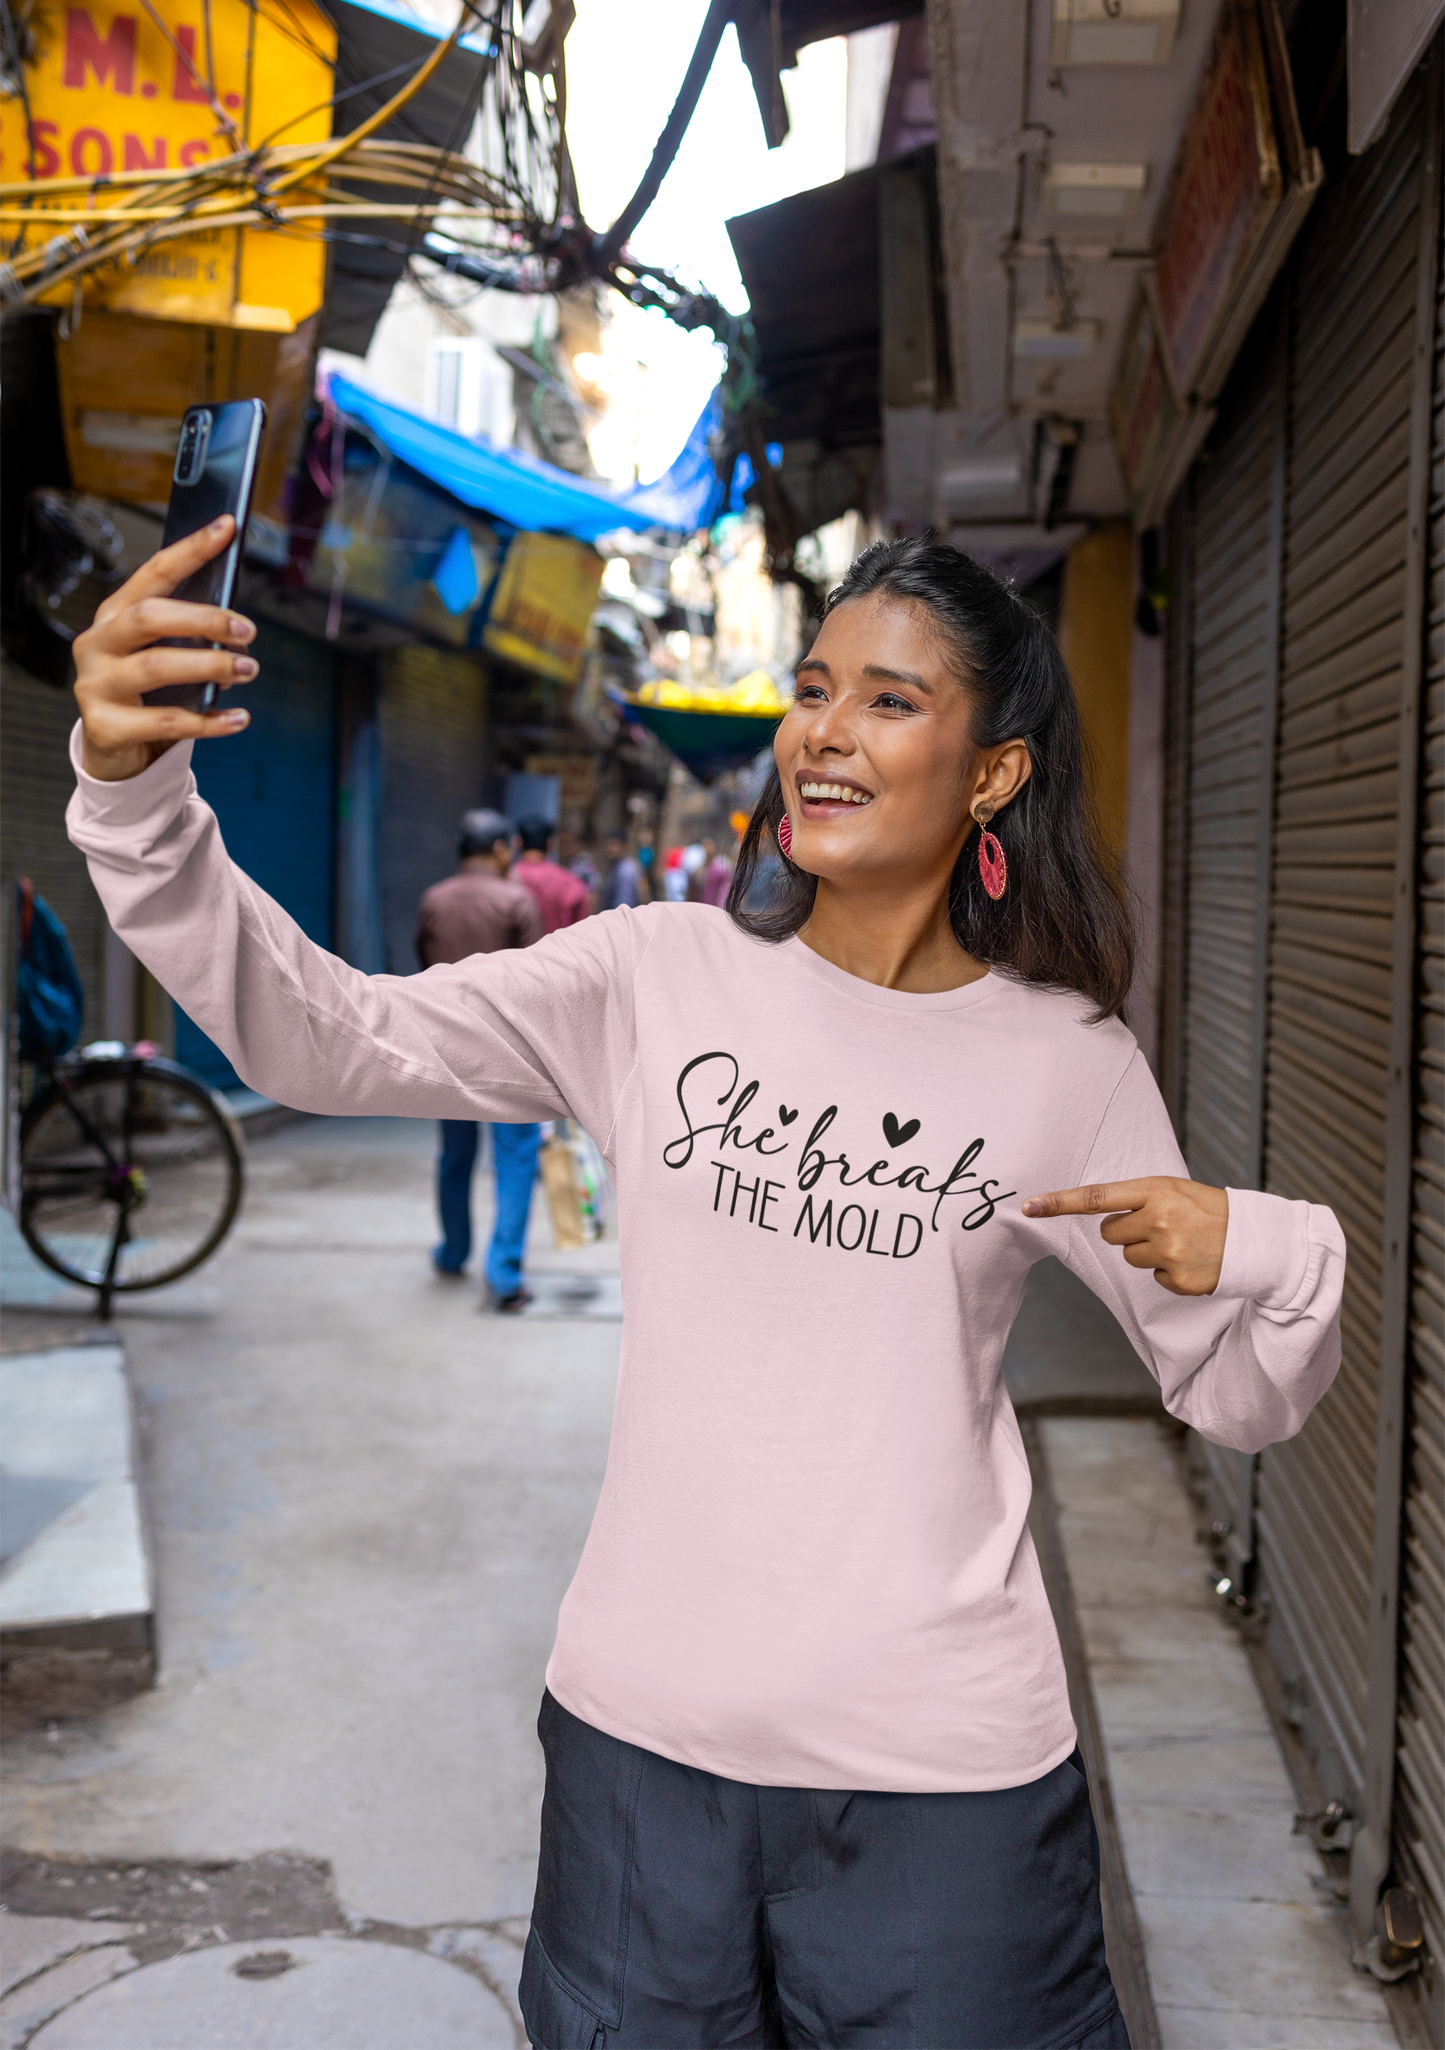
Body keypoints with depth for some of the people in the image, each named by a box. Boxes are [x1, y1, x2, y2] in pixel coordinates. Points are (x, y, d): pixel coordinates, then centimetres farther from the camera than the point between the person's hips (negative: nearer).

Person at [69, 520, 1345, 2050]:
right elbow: (324, 1039, -13)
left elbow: (1239, 1407, 4)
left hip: (942, 1765, 0)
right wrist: (137, 794, -27)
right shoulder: (654, 979, -4)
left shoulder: (1069, 1061, -3)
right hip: (644, 1725, 1)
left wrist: (1267, 1257, -17)